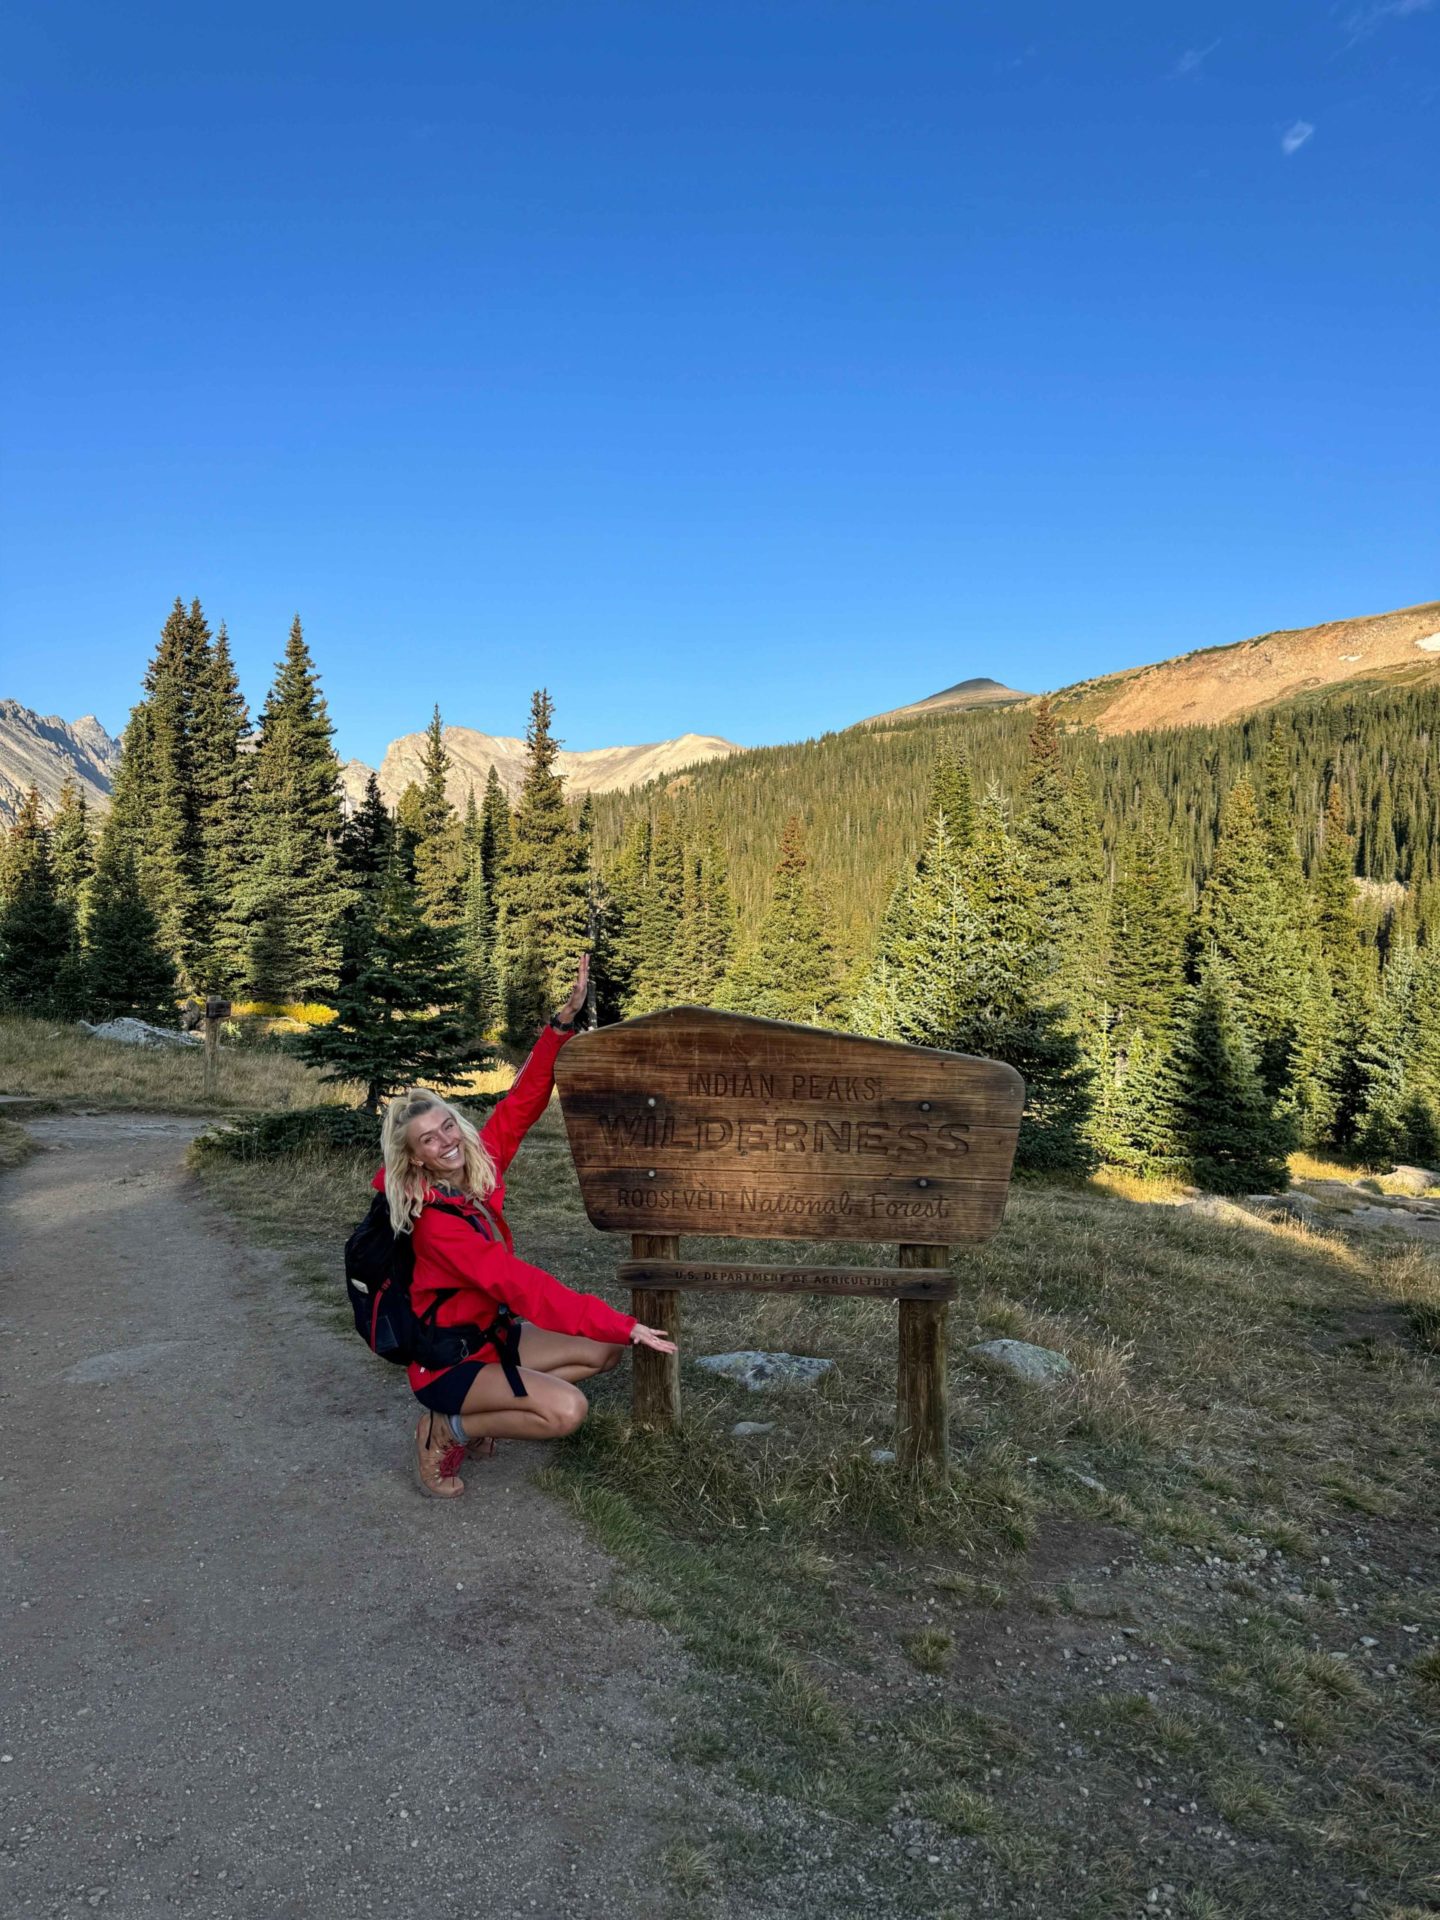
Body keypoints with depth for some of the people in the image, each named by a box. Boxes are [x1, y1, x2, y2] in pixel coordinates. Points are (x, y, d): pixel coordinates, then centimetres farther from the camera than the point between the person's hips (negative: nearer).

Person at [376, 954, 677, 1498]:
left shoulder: (480, 1163, -6)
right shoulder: (433, 1222, -27)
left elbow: (523, 1101, -6)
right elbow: (519, 1284, -34)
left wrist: (564, 1020, -18)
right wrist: (622, 1325, -37)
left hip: (489, 1335, 8)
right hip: (446, 1363, -8)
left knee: (603, 1352, 4)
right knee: (566, 1410, -26)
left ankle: (485, 1413, 10)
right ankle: (446, 1429, -4)